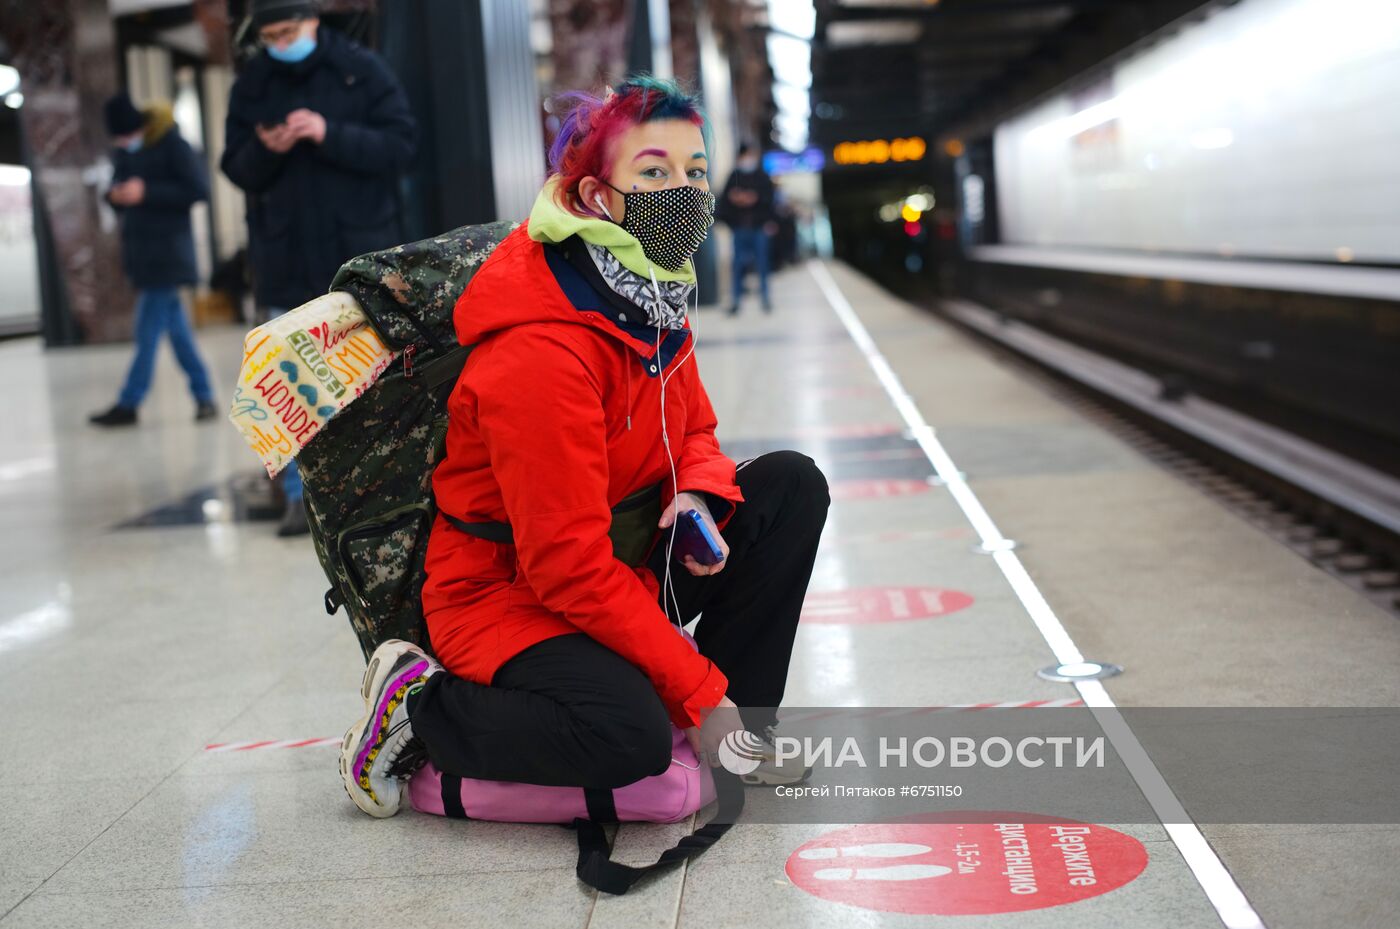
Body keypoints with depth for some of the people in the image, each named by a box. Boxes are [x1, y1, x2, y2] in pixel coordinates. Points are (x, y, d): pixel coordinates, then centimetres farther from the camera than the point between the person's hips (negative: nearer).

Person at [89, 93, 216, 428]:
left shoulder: (172, 145, -10)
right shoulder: (123, 152, 11)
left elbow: (198, 188, -16)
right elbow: (118, 192, 19)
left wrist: (147, 192, -21)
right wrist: (116, 196, -6)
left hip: (167, 252, -7)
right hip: (141, 251, 7)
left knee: (148, 331, -6)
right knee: (176, 328, 8)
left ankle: (128, 405, -3)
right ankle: (204, 396, 13)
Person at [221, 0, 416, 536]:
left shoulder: (362, 71, -1)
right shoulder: (251, 86, 6)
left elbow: (401, 144, -8)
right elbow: (236, 169, 6)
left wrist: (331, 135, -21)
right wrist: (265, 150, -16)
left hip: (360, 256, -2)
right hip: (286, 264, 2)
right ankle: (300, 495, 11)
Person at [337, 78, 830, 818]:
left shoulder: (654, 299, 0)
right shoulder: (539, 353, -28)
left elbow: (693, 433, 14)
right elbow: (571, 568, -28)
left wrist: (700, 497, -12)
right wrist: (699, 693, -23)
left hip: (628, 567, 9)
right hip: (509, 594, -9)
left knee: (791, 483, -3)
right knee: (628, 734, -34)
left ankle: (738, 727, 2)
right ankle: (420, 703, -6)